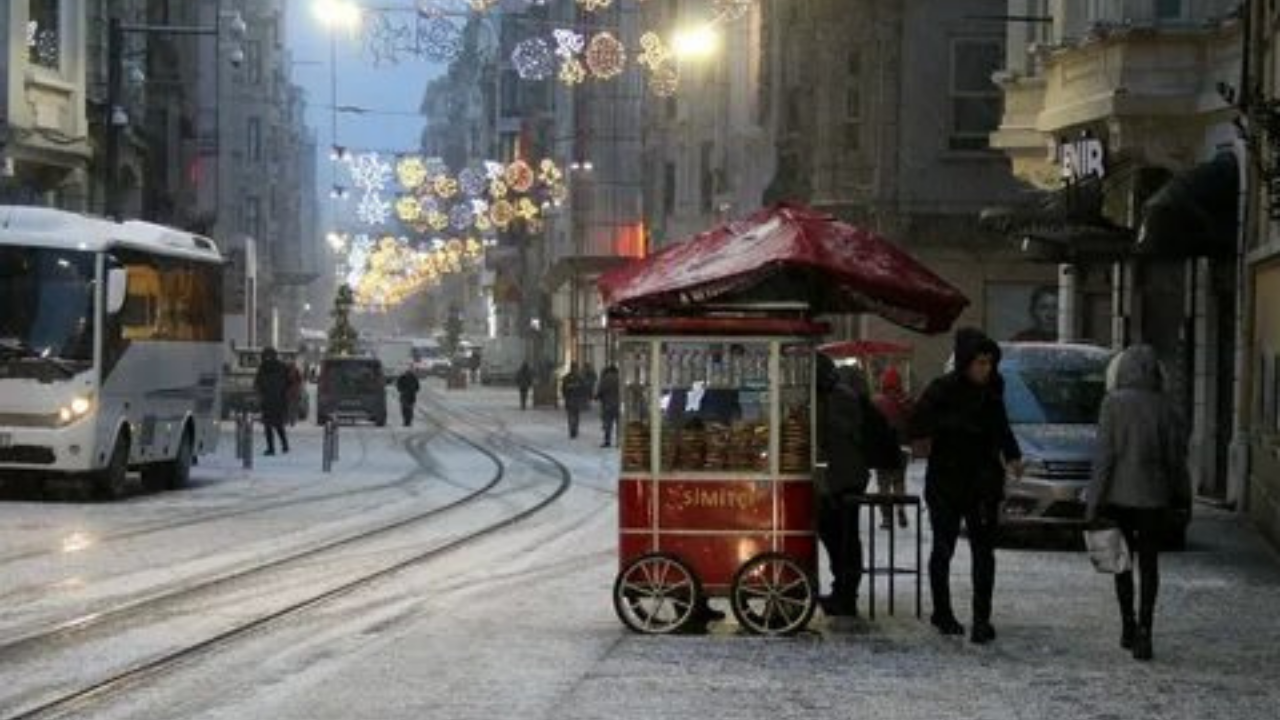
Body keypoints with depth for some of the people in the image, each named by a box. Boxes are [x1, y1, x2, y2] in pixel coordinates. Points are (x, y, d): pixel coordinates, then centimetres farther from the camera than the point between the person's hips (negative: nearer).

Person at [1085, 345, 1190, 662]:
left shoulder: (1115, 403, -10)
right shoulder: (1165, 406, -2)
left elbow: (1104, 454, -12)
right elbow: (1176, 457, 2)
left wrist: (1093, 501, -8)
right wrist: (1181, 496, 15)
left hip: (1118, 494, -1)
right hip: (1153, 496, 1)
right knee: (1149, 564, 7)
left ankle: (1128, 627, 19)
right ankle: (1143, 627, -9)